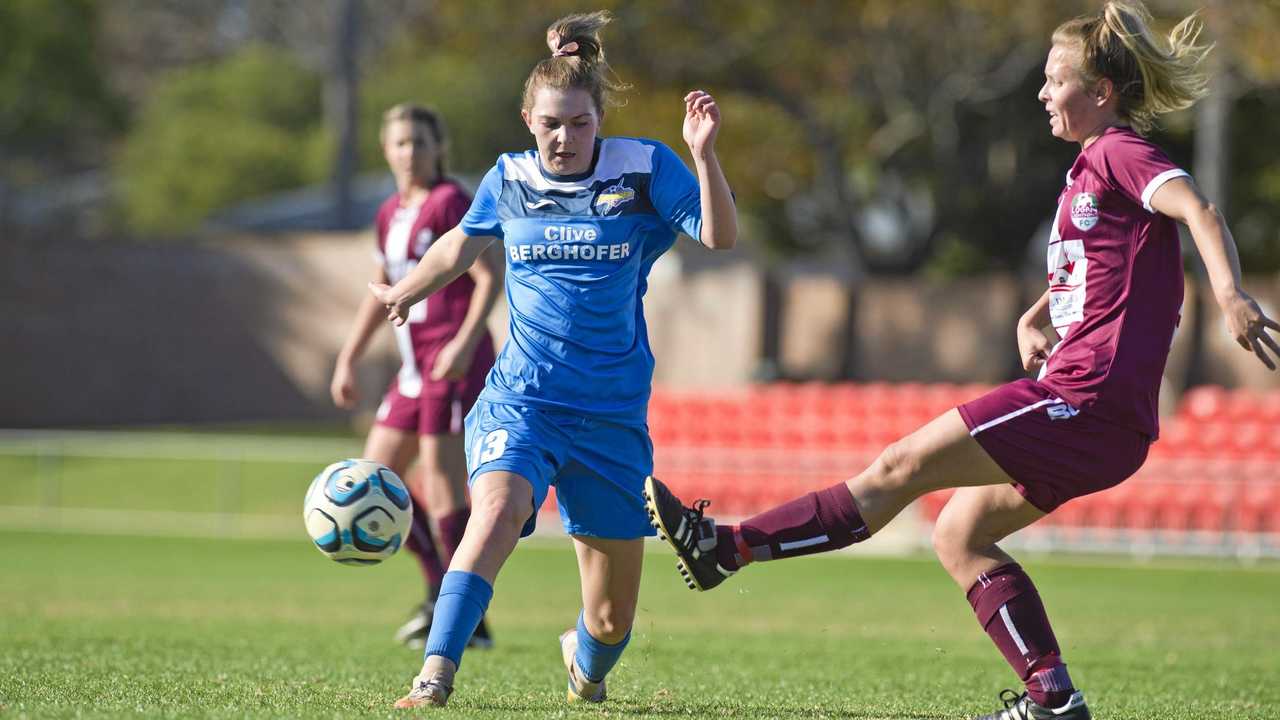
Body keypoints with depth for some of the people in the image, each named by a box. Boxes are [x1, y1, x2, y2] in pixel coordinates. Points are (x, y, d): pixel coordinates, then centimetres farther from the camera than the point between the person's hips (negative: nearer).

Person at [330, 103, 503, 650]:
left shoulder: (451, 203, -8)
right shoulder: (391, 215, 16)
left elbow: (491, 277, -14)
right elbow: (381, 293, 25)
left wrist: (465, 343, -24)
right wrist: (348, 360, 20)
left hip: (455, 364, -9)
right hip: (415, 368, 9)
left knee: (441, 486, -10)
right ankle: (439, 587, 18)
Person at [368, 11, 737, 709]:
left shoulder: (645, 168, -3)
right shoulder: (508, 180, 4)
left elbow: (719, 237, -16)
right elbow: (464, 241, 24)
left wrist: (704, 154, -29)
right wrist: (404, 292, 35)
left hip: (613, 411, 0)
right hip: (520, 397, 0)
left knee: (612, 615, 6)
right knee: (497, 507, -33)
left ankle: (584, 663, 43)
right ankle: (434, 677, -38)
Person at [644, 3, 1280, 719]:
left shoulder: (1121, 153, -7)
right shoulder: (1095, 165, 22)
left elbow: (1201, 210, -25)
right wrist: (1038, 314, 18)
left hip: (1087, 397, -10)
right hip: (1090, 409, 10)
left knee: (901, 469, -9)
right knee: (958, 536, 11)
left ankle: (725, 546, -7)